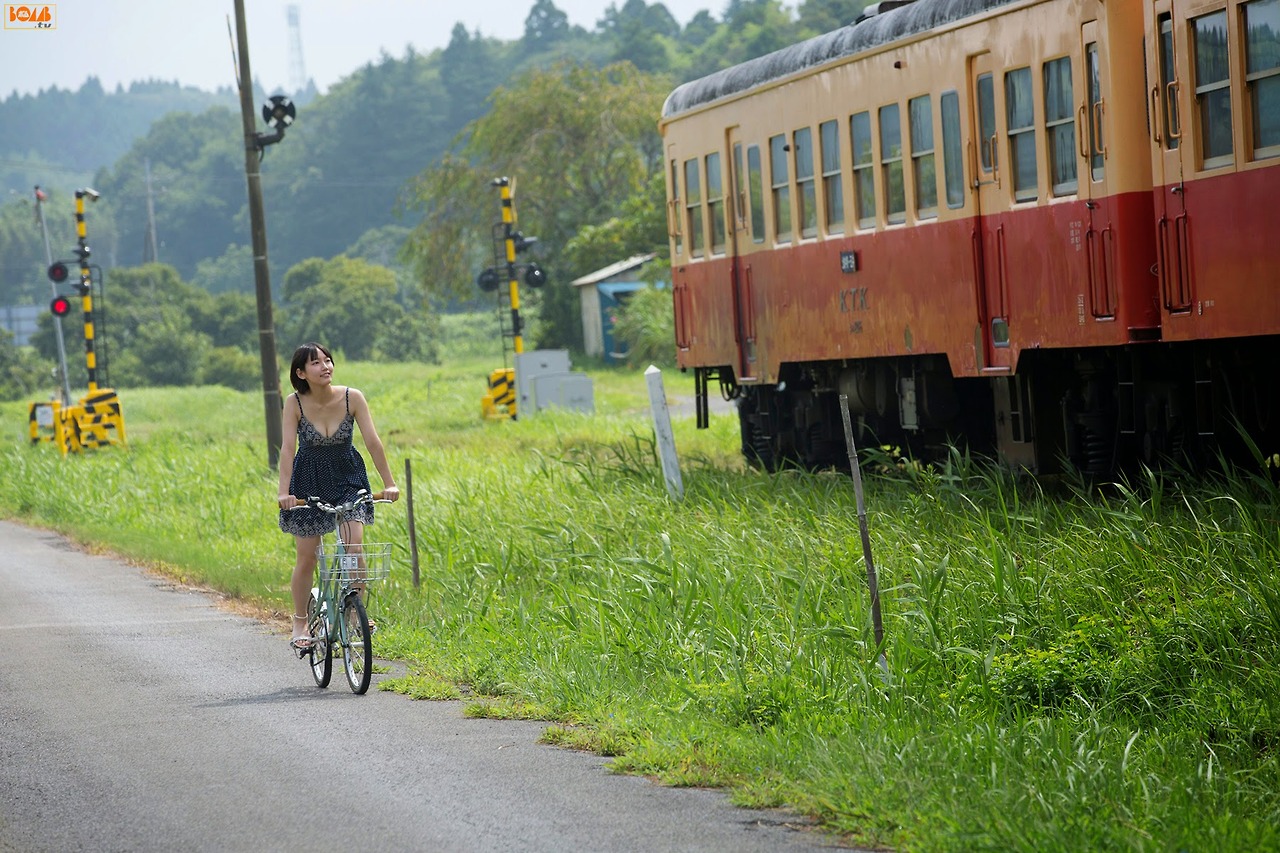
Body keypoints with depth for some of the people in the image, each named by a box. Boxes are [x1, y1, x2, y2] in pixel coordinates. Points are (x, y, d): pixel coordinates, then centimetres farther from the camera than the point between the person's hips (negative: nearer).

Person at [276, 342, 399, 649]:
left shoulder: (352, 398, -17)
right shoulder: (295, 403, -18)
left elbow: (373, 441, -16)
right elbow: (287, 448, -23)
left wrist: (389, 483, -19)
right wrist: (284, 492, -33)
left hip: (348, 477, 0)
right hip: (309, 480, 0)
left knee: (354, 547, -15)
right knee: (307, 557, 2)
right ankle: (300, 622, 18)